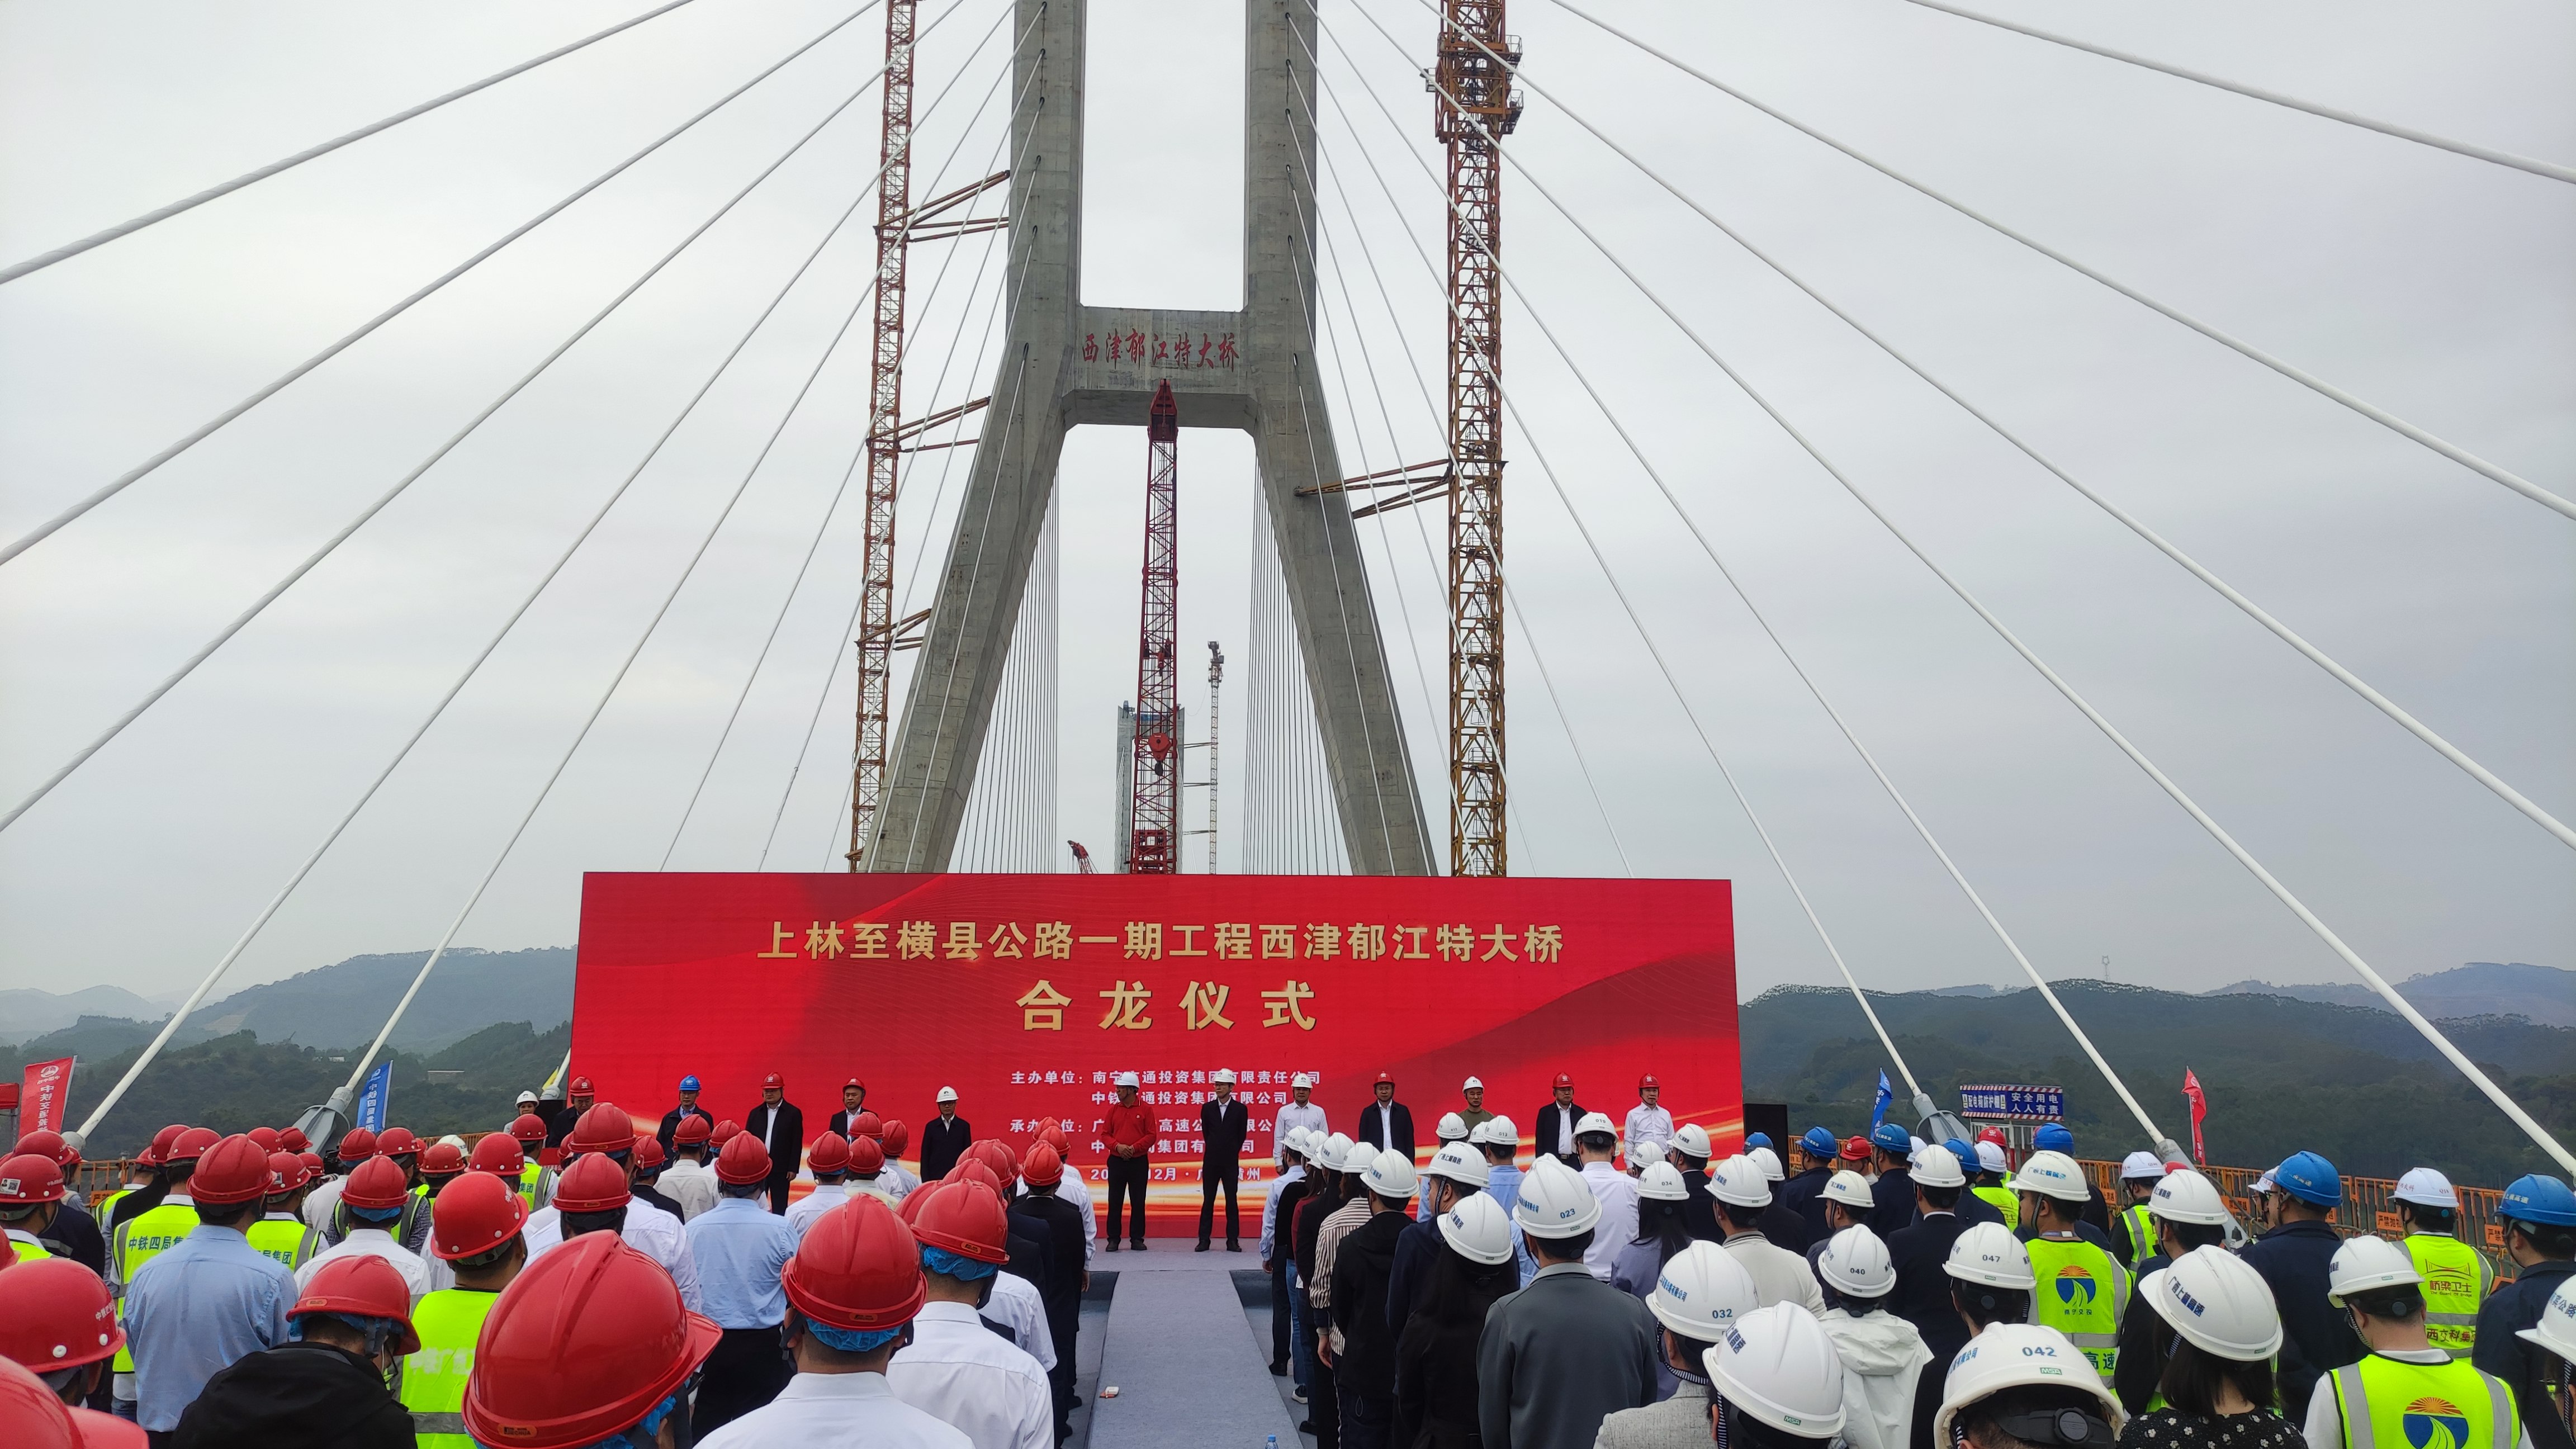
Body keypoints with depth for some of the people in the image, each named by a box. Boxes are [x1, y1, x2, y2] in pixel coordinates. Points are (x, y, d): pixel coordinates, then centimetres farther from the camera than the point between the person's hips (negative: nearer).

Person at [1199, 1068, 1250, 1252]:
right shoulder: (1207, 1108, 5)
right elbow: (1205, 1132, 13)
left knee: (1231, 1201, 2)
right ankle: (1204, 1240, 7)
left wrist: (1231, 1152, 7)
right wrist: (1215, 1150, 11)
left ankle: (1233, 1241, 5)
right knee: (1208, 1201, 3)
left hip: (1231, 1162, -2)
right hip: (1211, 1161, 2)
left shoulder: (1240, 1109, -1)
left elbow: (1242, 1135, 6)